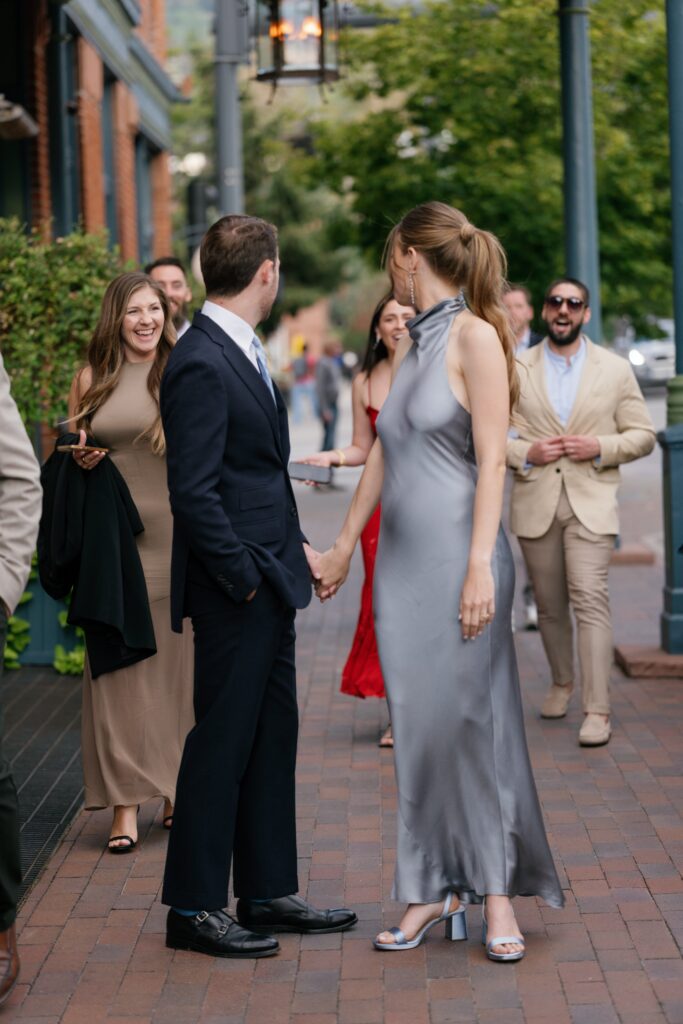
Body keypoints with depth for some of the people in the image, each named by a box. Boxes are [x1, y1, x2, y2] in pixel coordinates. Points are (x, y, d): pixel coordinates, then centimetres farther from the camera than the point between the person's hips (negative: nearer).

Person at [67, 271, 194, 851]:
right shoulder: (92, 380, 8)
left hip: (176, 539, 0)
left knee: (178, 664, 4)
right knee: (119, 667, -2)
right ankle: (126, 803, 1)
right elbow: (72, 450, 19)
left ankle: (178, 790, 17)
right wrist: (81, 461, -4)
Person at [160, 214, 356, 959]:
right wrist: (245, 578, -17)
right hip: (234, 592, -10)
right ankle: (193, 907, 9)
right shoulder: (201, 365, -18)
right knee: (222, 741, -2)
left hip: (268, 582, 10)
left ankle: (268, 892, 24)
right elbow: (193, 493, -21)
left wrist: (293, 548, 13)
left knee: (272, 737, 14)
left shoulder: (240, 352, 13)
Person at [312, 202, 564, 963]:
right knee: (417, 726, 7)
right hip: (401, 559, 7)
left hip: (455, 556, -7)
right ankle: (434, 891, 13)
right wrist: (343, 545, 26)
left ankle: (496, 890, 8)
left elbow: (492, 459, -13)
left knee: (467, 718, -4)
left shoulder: (474, 336, -7)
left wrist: (480, 567, -19)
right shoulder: (408, 348, 16)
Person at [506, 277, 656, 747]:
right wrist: (526, 452, -10)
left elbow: (643, 435, 6)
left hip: (591, 502, -2)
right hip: (536, 504, 2)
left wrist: (601, 447, -11)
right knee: (549, 604, 10)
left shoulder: (616, 369, 6)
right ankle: (562, 683, 33)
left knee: (590, 599, -13)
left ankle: (598, 709, -12)